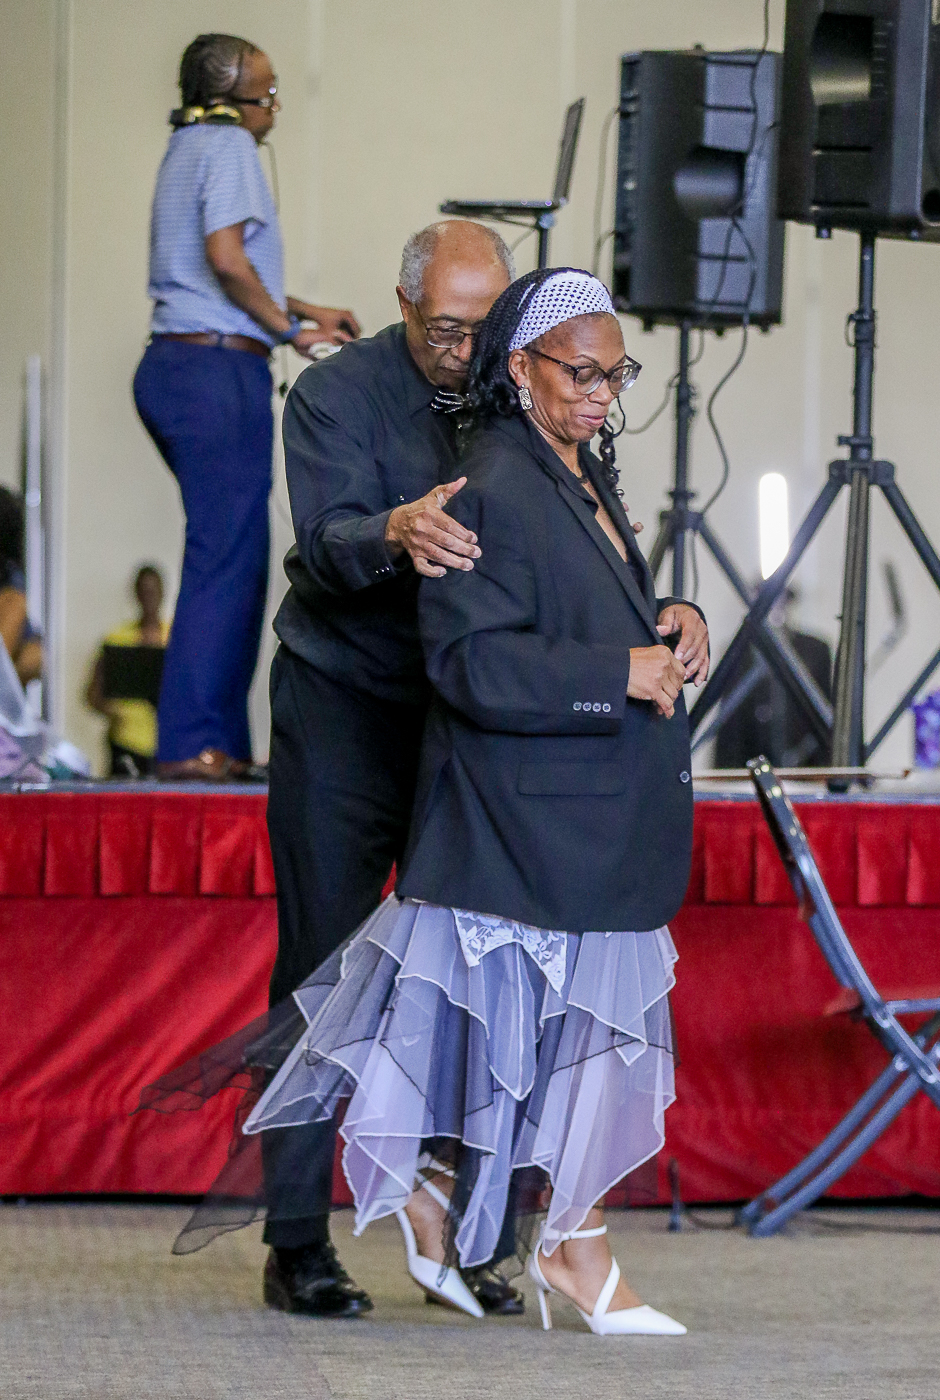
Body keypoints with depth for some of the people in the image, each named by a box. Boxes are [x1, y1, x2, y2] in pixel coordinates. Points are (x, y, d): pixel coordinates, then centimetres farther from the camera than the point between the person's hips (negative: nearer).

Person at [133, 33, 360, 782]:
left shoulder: (189, 147, 21)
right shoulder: (228, 145, -8)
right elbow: (226, 256, -19)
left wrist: (302, 310, 25)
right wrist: (288, 328, -8)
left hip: (175, 362, 10)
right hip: (218, 368, -10)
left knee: (229, 553, 12)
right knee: (227, 557, -10)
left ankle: (221, 740, 12)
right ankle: (194, 743, -12)